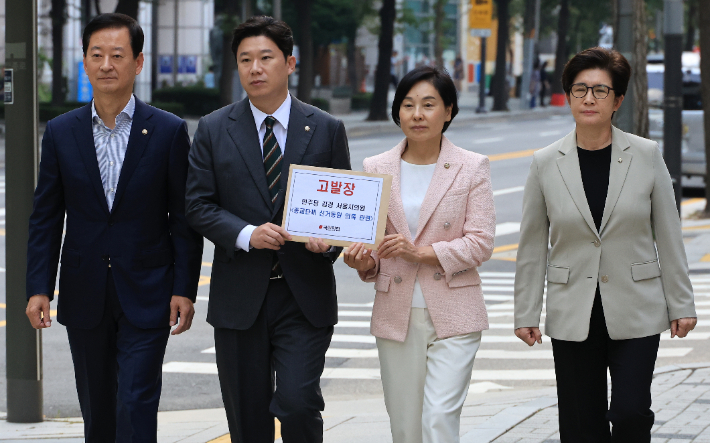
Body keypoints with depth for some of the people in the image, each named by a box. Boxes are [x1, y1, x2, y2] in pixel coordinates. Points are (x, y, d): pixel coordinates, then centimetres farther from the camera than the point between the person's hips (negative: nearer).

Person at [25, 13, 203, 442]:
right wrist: (38, 288, -2)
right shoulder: (61, 132, 3)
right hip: (85, 298, 3)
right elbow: (45, 218, 6)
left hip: (146, 296, -3)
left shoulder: (169, 131, -3)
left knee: (136, 407, -9)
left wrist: (185, 289, -6)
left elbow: (185, 218, -1)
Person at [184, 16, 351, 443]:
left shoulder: (326, 130, 4)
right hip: (240, 297, 1)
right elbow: (199, 205, 1)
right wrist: (246, 235, -16)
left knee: (297, 405, -16)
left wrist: (329, 240, -15)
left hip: (305, 298, -1)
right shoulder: (214, 130, 4)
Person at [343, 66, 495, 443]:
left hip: (452, 314, -3)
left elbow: (481, 242, -6)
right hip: (396, 313, 3)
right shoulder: (377, 169, 7)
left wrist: (422, 252, -19)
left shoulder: (472, 168, -1)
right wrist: (364, 261, -12)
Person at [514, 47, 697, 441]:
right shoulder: (546, 164, 0)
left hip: (636, 312, -1)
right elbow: (532, 246, 5)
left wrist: (681, 304, 2)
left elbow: (669, 235, 2)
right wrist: (526, 313, 4)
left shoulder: (647, 155, -1)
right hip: (573, 317, 1)